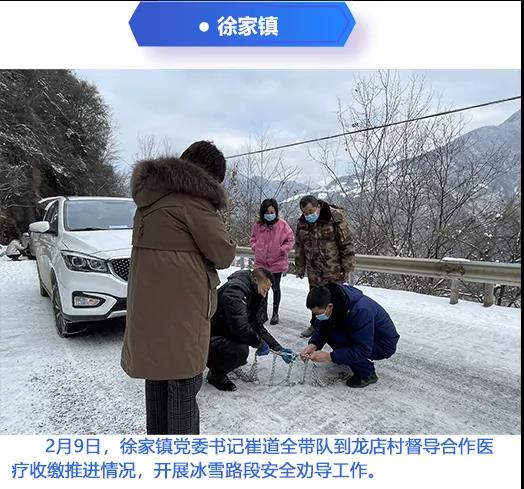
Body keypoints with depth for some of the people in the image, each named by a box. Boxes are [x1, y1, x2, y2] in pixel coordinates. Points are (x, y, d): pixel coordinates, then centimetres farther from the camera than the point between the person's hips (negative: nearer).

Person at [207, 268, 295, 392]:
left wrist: (279, 349, 3)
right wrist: (259, 343, -17)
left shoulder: (252, 294, 8)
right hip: (209, 336, -10)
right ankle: (216, 374, 0)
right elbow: (239, 326, -32)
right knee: (241, 350, -29)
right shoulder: (235, 289, -24)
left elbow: (257, 326, 10)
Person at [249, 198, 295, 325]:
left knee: (275, 288, 11)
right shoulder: (258, 225, -4)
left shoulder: (282, 224, -10)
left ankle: (275, 313, 26)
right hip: (261, 262, 2)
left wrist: (282, 250, -14)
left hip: (277, 262, -2)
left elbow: (290, 240, -4)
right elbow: (253, 239, 11)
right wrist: (256, 247, -4)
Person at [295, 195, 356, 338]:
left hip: (335, 271, -5)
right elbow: (299, 247, 11)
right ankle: (315, 324, 36)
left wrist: (347, 267, -14)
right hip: (314, 272, 5)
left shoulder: (335, 217, -15)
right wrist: (300, 268, 12)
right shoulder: (302, 223, 1)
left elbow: (347, 244, -13)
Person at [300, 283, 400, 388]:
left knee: (337, 338, -27)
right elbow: (321, 328, -6)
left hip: (384, 344, -8)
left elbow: (363, 350, -33)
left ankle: (367, 374, -9)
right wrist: (313, 345, -25)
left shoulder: (360, 310, -36)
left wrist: (330, 356, -36)